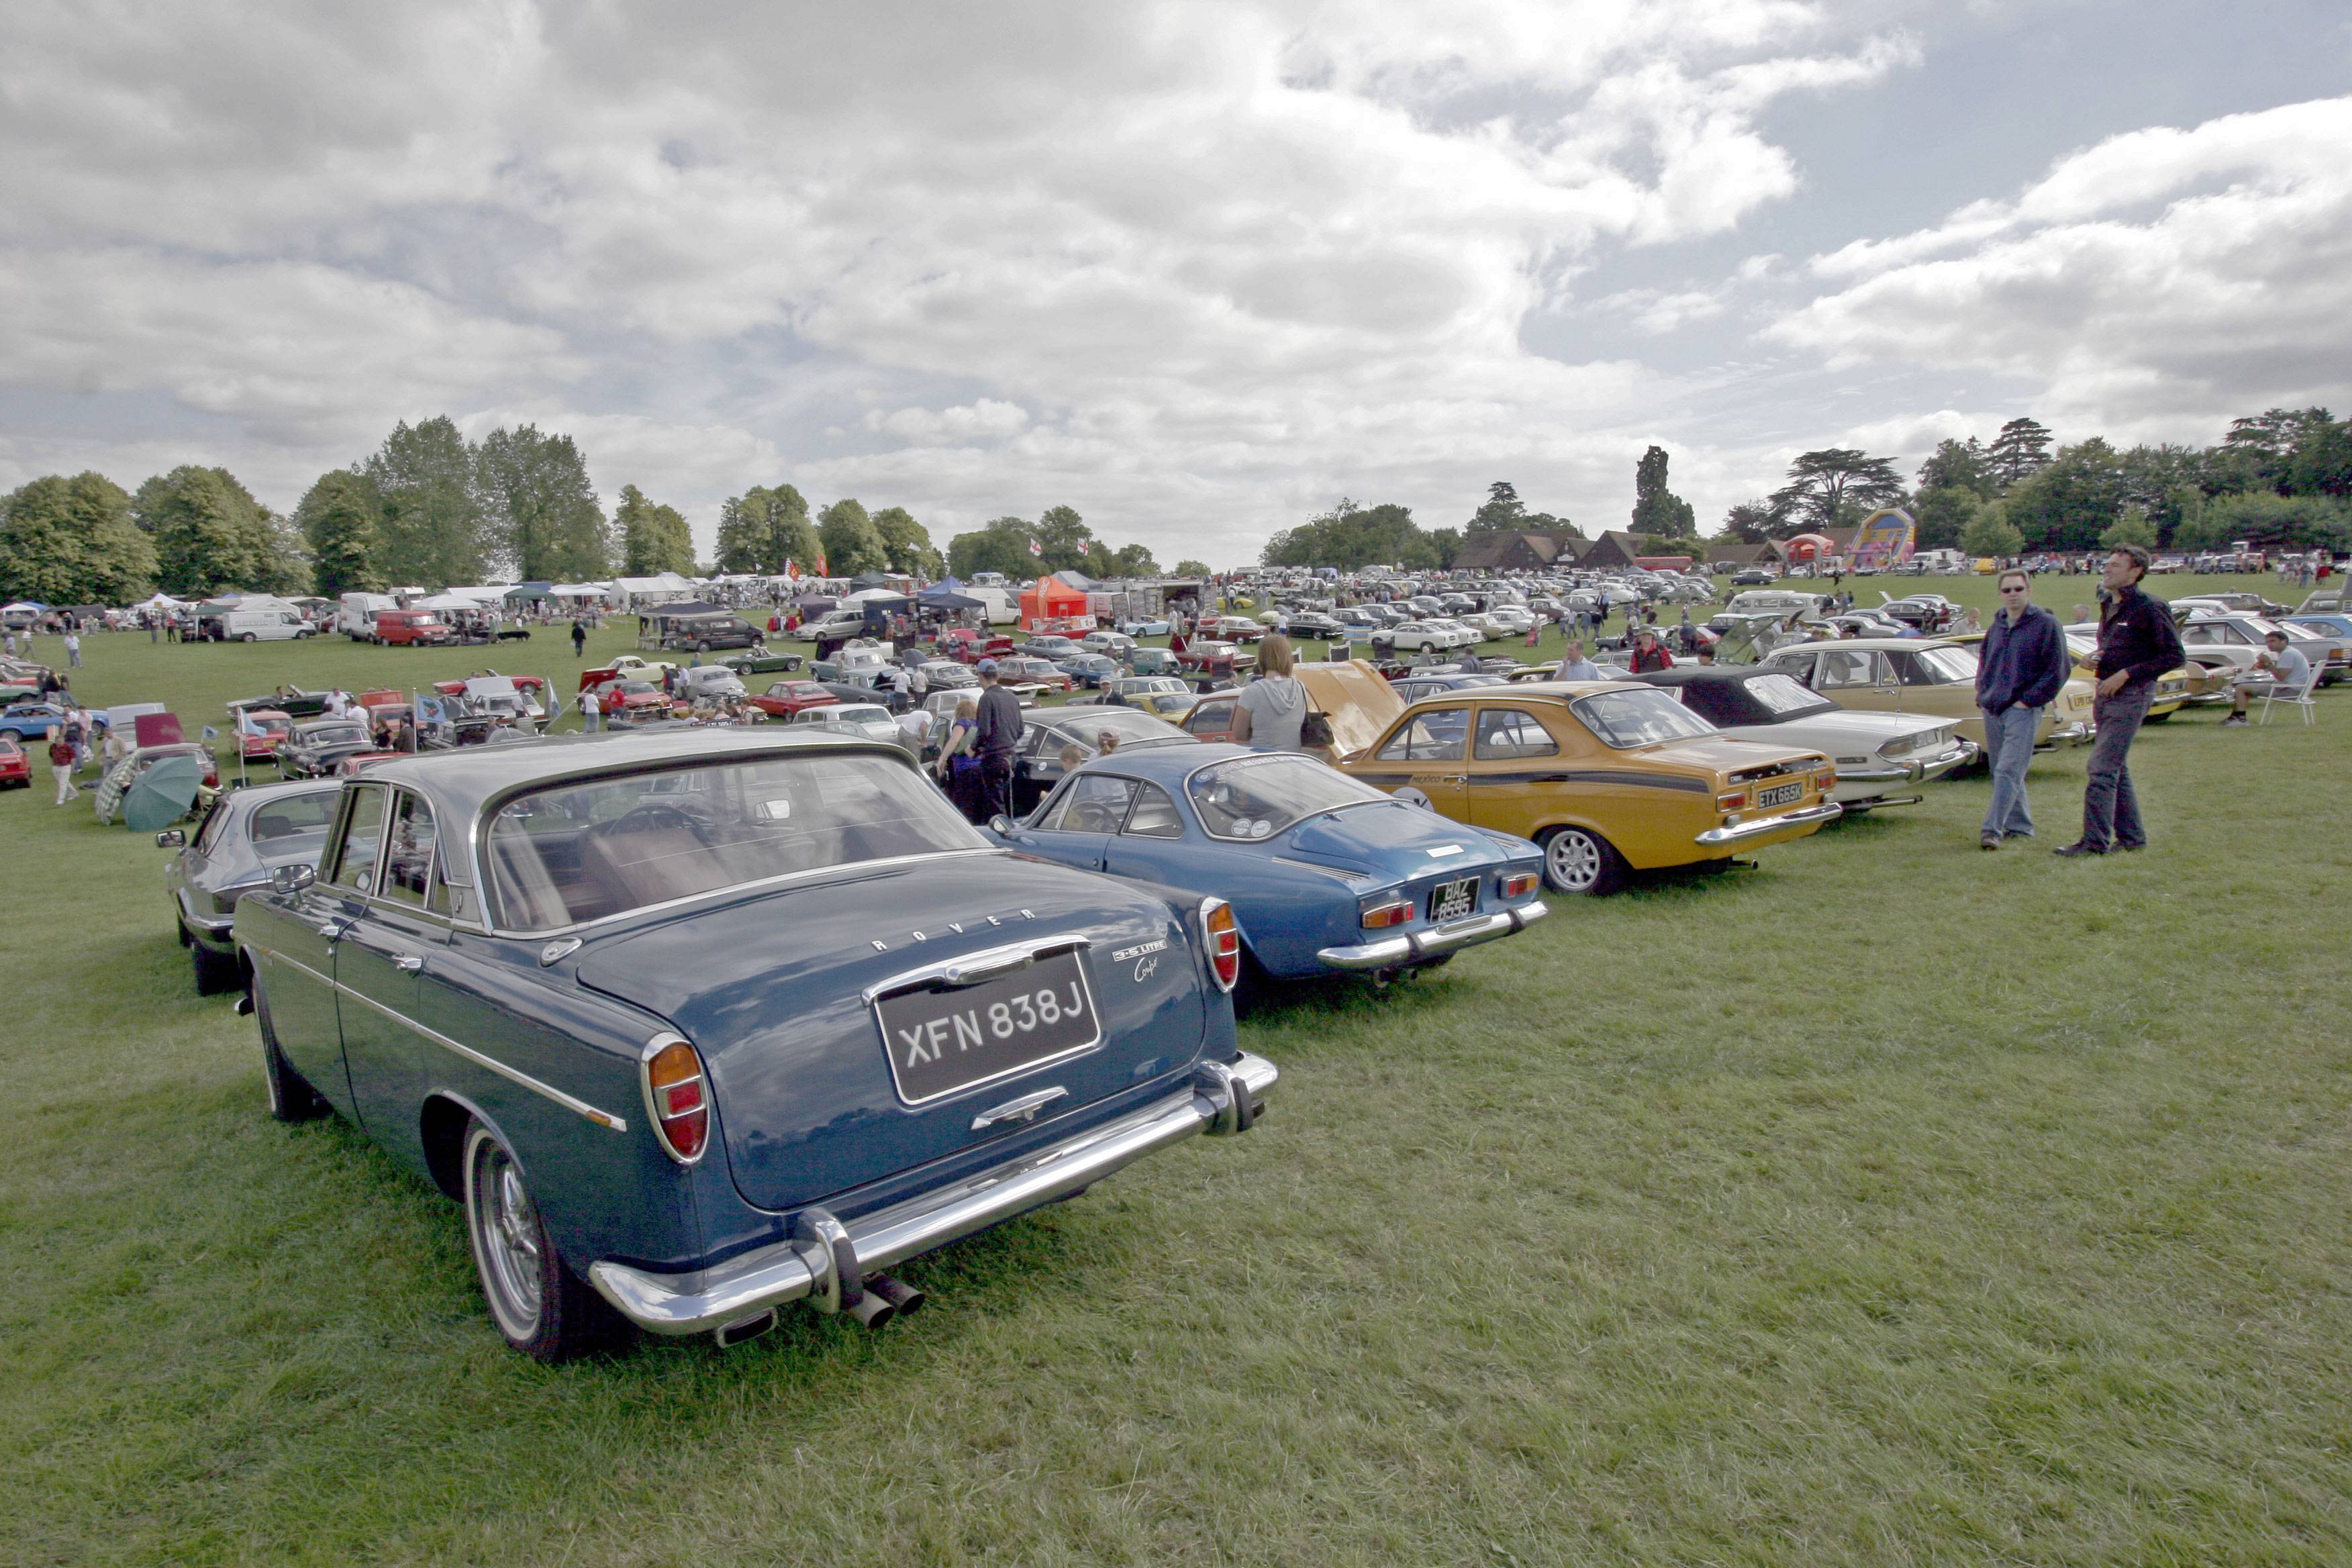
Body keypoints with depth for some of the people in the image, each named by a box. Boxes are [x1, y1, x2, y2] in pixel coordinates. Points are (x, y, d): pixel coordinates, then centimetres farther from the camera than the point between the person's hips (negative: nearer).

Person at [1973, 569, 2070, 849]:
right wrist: (1982, 694, 13)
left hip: (2022, 710, -7)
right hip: (1992, 710, 7)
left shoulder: (2046, 624, -4)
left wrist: (2028, 700, -11)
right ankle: (2020, 825, 21)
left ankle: (1993, 829, -20)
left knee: (2008, 772, -15)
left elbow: (2057, 671, -7)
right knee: (2000, 772, 10)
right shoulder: (1996, 626, 14)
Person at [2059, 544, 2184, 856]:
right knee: (2117, 770, 13)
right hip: (2107, 695, 9)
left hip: (2131, 696, -9)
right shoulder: (2110, 607, 14)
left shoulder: (2148, 609, -12)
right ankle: (2132, 836, 22)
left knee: (2102, 769, -13)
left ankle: (2095, 841, -10)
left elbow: (2175, 656, -13)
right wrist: (2096, 661, 5)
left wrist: (2126, 674, -18)